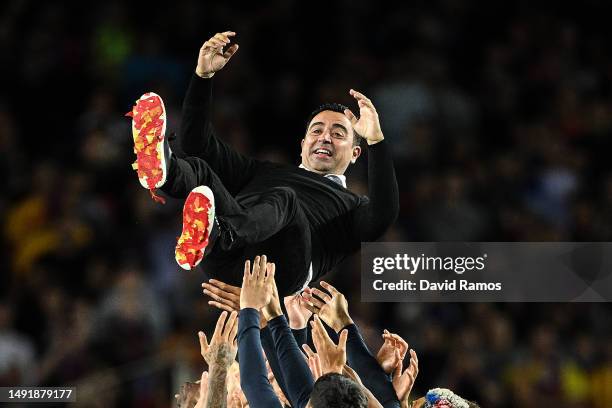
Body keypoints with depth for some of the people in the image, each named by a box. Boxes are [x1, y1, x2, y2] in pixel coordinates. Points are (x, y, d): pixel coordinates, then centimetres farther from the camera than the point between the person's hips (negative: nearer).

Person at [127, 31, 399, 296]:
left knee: (283, 198, -34)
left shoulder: (353, 207, 32)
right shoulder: (264, 173, 44)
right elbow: (197, 142, 35)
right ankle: (163, 169, -57)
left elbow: (384, 216, 5)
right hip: (226, 264, 4)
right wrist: (203, 75, 24)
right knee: (197, 168, -16)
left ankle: (215, 236, -68)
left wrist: (375, 140, -4)